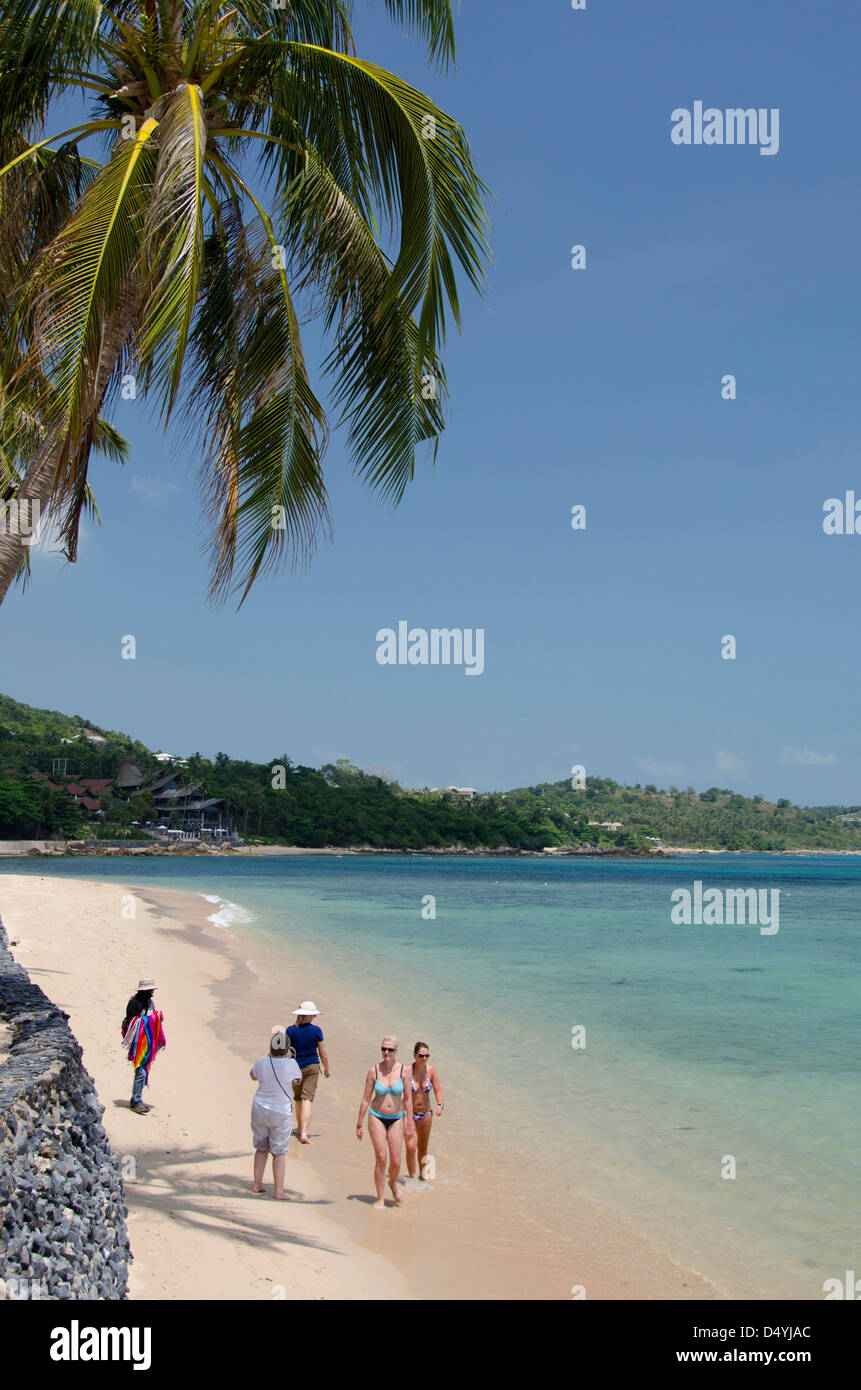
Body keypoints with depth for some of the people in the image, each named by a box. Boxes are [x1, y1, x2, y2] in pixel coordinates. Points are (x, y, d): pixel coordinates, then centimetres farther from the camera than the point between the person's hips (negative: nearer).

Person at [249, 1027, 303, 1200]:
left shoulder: (262, 1062, -11)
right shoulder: (290, 1065, -17)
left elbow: (253, 1076, 12)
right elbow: (298, 1079, 4)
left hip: (259, 1110, 3)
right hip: (281, 1113, -3)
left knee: (261, 1148, 20)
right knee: (279, 1152, 5)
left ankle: (257, 1184, 27)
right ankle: (279, 1191, 6)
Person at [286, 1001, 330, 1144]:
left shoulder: (290, 1030, -5)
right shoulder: (316, 1030, -8)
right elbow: (322, 1053, -2)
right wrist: (327, 1068, 13)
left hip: (295, 1067, 2)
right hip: (311, 1067, -2)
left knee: (298, 1099, 20)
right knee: (307, 1099, -5)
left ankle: (300, 1128, 34)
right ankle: (304, 1133, -17)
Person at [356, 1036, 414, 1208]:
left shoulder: (403, 1070, -5)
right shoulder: (373, 1071, -5)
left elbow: (408, 1099, -1)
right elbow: (366, 1099, 0)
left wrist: (409, 1124, -2)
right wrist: (359, 1124, 2)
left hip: (396, 1119, 1)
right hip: (376, 1117, -1)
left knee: (396, 1162, 0)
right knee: (380, 1159, -9)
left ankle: (392, 1183, 34)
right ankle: (380, 1199, 5)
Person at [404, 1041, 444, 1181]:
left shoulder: (432, 1070, -8)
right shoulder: (407, 1071, -17)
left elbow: (438, 1091, -8)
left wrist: (439, 1105, -26)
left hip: (426, 1114, 3)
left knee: (423, 1148, 15)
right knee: (411, 1147, -17)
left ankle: (422, 1175, 36)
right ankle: (411, 1177, -4)